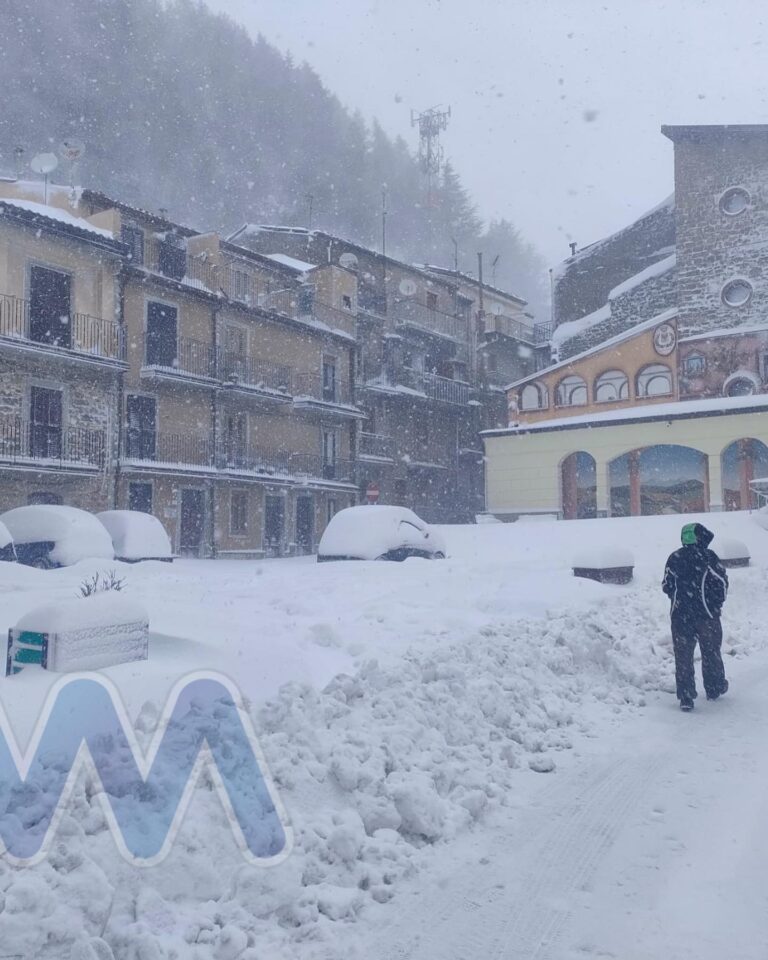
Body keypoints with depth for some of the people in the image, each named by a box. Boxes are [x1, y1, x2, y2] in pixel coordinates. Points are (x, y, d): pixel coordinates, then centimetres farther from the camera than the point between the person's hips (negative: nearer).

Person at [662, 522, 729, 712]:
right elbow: (722, 583, -5)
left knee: (683, 655, 5)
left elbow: (666, 586, 7)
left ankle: (685, 697, 3)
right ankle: (714, 689, 30)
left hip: (680, 616, 2)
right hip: (707, 614, -2)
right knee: (711, 652, 16)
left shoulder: (675, 558, 0)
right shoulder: (708, 556, -9)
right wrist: (717, 603, 12)